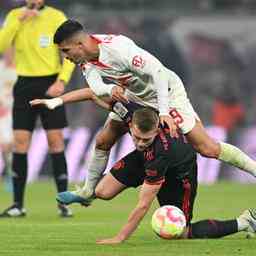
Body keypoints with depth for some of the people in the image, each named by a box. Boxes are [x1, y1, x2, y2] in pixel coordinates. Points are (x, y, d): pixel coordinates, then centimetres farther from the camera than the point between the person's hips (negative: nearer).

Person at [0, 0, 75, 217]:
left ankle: (63, 203, 0)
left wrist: (62, 81, -18)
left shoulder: (57, 18, -3)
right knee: (20, 142, -2)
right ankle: (18, 205, 4)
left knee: (55, 141, -5)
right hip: (24, 84, 2)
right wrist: (19, 21, -15)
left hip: (50, 84, -2)